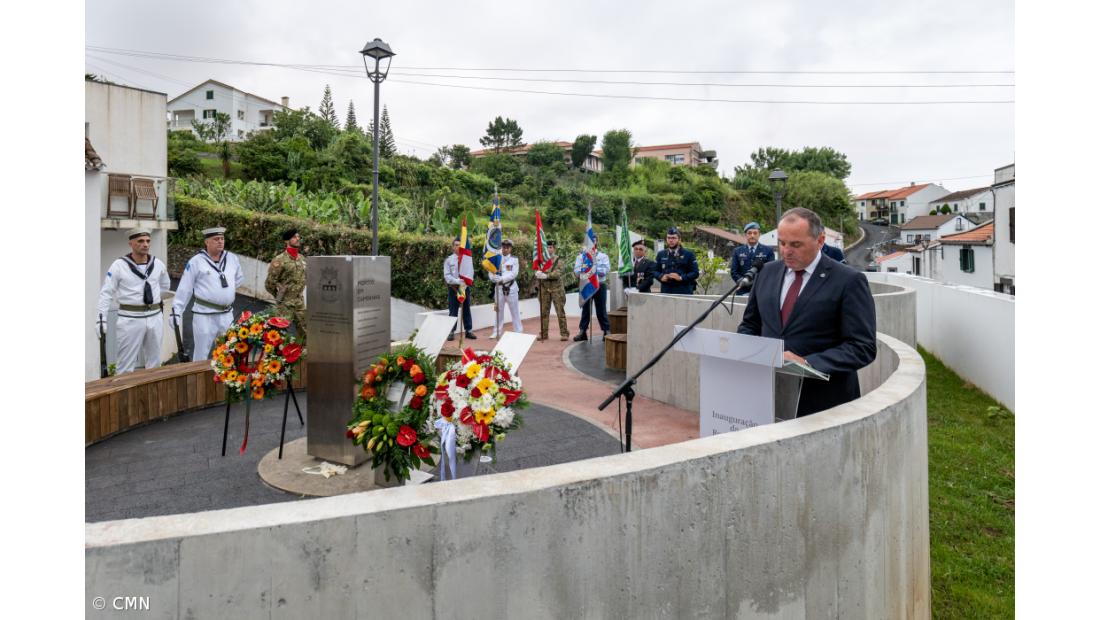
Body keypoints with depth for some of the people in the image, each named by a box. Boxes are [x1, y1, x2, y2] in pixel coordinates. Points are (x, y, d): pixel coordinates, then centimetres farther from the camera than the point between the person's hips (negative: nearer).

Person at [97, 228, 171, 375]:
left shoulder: (158, 264, 4)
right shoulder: (119, 265, -7)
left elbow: (165, 286, 21)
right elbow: (106, 293, -6)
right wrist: (101, 318, -12)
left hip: (155, 317, 4)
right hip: (130, 319, -4)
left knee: (154, 362, 14)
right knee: (126, 364, 0)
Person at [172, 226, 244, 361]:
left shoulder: (232, 258, 4)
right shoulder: (196, 261, -8)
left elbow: (239, 278, 22)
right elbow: (184, 289, -5)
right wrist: (176, 311, -5)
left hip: (227, 314, 4)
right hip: (204, 315, -4)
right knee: (202, 353, 4)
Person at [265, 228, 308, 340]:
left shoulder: (302, 258, 8)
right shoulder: (280, 260, -12)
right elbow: (270, 283, -9)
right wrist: (279, 296, 2)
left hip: (300, 301, 6)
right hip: (285, 303, -6)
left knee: (305, 332, 12)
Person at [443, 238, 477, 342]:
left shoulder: (467, 259, 3)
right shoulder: (448, 260, 0)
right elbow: (447, 276, -6)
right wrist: (457, 281, -22)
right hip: (453, 287, -2)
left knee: (466, 310, 8)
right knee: (453, 311, 2)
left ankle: (469, 330, 15)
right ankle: (451, 332, 8)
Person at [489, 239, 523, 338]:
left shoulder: (514, 259, 2)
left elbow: (514, 273, -10)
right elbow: (491, 272, 2)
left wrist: (502, 279, -19)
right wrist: (495, 279, -19)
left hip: (511, 287, -2)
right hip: (499, 288, 2)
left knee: (515, 311, 1)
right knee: (498, 311, 7)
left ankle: (518, 332, 6)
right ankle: (497, 332, 13)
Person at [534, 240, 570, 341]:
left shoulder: (559, 261, -1)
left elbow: (557, 273, -17)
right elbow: (537, 273, 5)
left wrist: (546, 275, -32)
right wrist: (537, 274, -20)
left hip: (557, 289, -3)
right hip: (544, 289, 3)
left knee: (560, 312, -1)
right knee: (544, 312, 5)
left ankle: (564, 333, 4)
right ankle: (543, 333, 13)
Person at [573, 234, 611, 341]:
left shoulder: (603, 256, 5)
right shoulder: (581, 256, 8)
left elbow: (606, 270, -10)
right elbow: (577, 271, -4)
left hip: (600, 285, -1)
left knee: (601, 310, 1)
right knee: (585, 309, 8)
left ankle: (607, 331, 8)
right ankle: (583, 332, 14)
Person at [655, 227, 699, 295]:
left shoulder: (688, 254, 5)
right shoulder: (661, 254, 15)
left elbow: (695, 273, 0)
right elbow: (656, 271, 19)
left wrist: (681, 278, -14)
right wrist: (661, 276, -4)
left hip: (684, 292, -3)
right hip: (666, 292, 3)